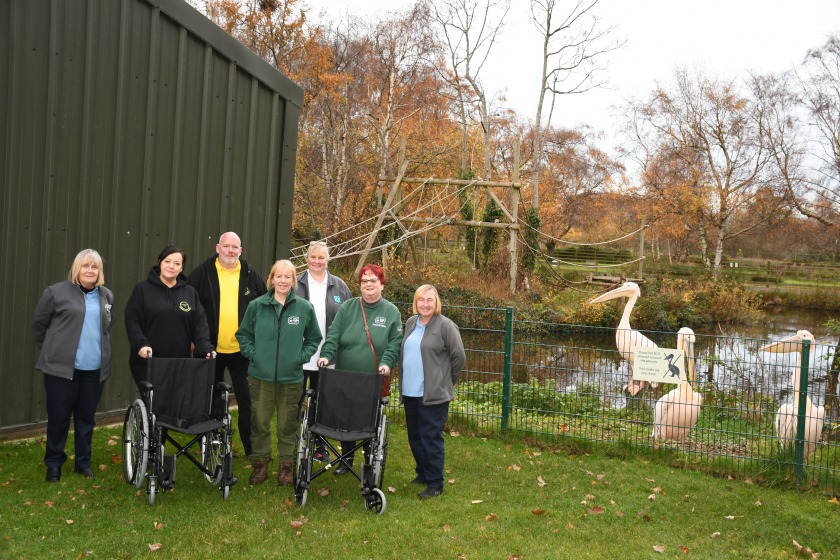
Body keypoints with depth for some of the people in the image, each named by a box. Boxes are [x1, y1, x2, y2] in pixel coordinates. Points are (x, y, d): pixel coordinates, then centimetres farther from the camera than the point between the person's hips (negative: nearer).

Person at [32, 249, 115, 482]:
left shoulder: (107, 296, 9)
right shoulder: (57, 292, -5)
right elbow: (39, 322, 3)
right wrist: (52, 349, 8)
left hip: (94, 368, 4)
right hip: (61, 366, -4)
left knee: (87, 417, 11)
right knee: (59, 416, 3)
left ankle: (83, 462, 23)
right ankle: (54, 463, 18)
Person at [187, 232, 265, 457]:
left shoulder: (251, 275, 2)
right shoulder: (202, 273, -3)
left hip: (242, 349, 0)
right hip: (210, 349, 0)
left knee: (247, 401, 3)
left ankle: (253, 448, 13)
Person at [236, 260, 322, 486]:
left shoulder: (305, 308, -2)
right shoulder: (257, 305, -2)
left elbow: (314, 339, 9)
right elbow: (243, 334, 10)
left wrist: (302, 356, -3)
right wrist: (252, 354, -3)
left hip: (292, 378, 0)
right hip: (261, 376, 0)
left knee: (287, 425, 9)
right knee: (259, 422, 7)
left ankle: (286, 465, 23)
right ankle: (260, 463, 22)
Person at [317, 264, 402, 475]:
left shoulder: (392, 312, 1)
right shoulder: (347, 307, 4)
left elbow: (395, 343, -4)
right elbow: (334, 335, -4)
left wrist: (386, 363, -20)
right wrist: (326, 354, -20)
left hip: (375, 381, -1)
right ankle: (346, 459, 29)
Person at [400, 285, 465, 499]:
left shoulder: (445, 325, -10)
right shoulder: (411, 323, 11)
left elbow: (459, 356, -8)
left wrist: (446, 380, 1)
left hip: (433, 394, -7)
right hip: (410, 392, 7)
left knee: (431, 438, -3)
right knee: (415, 436, 15)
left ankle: (435, 483, 7)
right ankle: (422, 473, 32)